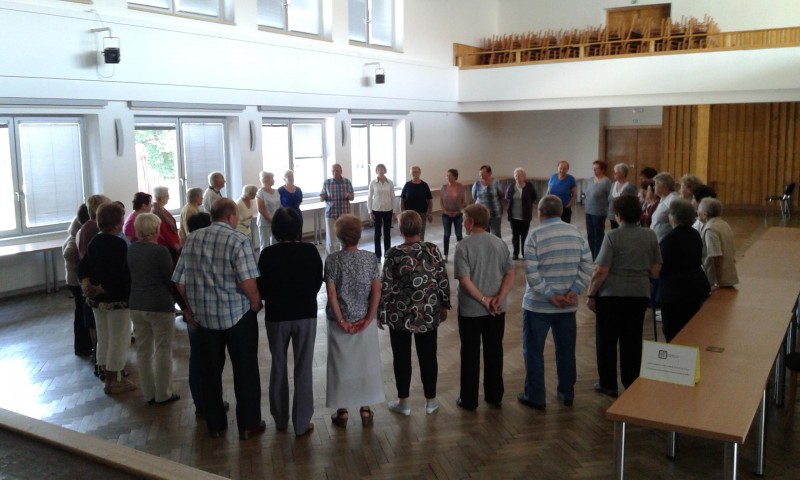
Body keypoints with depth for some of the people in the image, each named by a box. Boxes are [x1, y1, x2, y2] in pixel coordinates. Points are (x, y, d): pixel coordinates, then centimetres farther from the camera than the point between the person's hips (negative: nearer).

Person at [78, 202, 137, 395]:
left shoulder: (94, 242, 8)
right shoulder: (119, 244, -17)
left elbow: (83, 268, 7)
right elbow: (122, 274, -24)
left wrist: (86, 285, -6)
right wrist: (102, 289, -13)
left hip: (97, 299, 8)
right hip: (116, 299, -8)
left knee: (103, 339, 16)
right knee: (118, 341, 3)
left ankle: (109, 377, 28)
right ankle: (114, 382, 11)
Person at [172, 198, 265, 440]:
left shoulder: (192, 239, 3)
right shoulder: (239, 240, -12)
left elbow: (180, 281, 5)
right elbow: (247, 280, -22)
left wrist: (191, 306, 17)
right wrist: (256, 304, -6)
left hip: (204, 316, 4)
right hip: (238, 314, -4)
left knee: (210, 371, 16)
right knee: (245, 370, 9)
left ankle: (215, 424, 25)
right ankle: (248, 424, 16)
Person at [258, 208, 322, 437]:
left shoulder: (268, 254, -12)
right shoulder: (310, 251, -9)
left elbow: (261, 288, -6)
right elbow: (319, 281, 1)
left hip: (276, 316, 0)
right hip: (306, 315, 0)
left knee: (278, 368, 17)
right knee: (303, 370, 8)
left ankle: (280, 419, 27)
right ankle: (302, 423, 12)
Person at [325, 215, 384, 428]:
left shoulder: (332, 260, -11)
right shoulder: (371, 258, -6)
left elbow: (331, 292, -14)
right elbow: (377, 290, -9)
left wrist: (341, 320, -8)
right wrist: (369, 318, -6)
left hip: (340, 321, -1)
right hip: (365, 320, 2)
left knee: (341, 364, 11)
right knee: (366, 362, 15)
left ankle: (342, 411, 20)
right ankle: (365, 408, 24)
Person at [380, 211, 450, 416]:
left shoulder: (394, 254, -13)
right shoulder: (432, 250, -6)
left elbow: (386, 286, -10)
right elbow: (443, 280, -1)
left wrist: (381, 312, 1)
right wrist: (444, 305, 12)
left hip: (400, 314, -2)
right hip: (428, 313, 2)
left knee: (401, 357, 11)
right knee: (428, 356, 13)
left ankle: (403, 402, 21)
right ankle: (430, 400, 24)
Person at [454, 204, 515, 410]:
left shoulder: (463, 246, -14)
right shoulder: (500, 243, 1)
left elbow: (464, 280, -20)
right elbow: (510, 274, -3)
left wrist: (483, 300, -15)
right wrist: (499, 298, -11)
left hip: (470, 310, -4)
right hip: (497, 310, 4)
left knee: (470, 354, 8)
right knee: (494, 352, 15)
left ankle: (469, 399, 18)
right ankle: (495, 396, 25)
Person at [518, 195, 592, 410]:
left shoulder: (535, 235, -12)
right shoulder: (576, 232, 2)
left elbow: (531, 272, -19)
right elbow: (587, 265, -2)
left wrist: (550, 295, -15)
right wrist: (574, 291, -7)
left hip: (538, 304, -4)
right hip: (568, 304, 4)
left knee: (534, 351, 7)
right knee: (566, 350, 16)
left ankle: (535, 397, 13)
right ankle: (567, 394, 27)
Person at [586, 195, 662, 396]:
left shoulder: (613, 236, -14)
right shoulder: (650, 235, 0)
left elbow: (601, 270, -16)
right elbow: (656, 269, 5)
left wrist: (591, 294, -6)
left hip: (612, 296, -4)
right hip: (640, 295, 4)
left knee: (607, 341, 10)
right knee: (632, 341, 14)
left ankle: (608, 384, 18)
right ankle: (631, 384, 22)